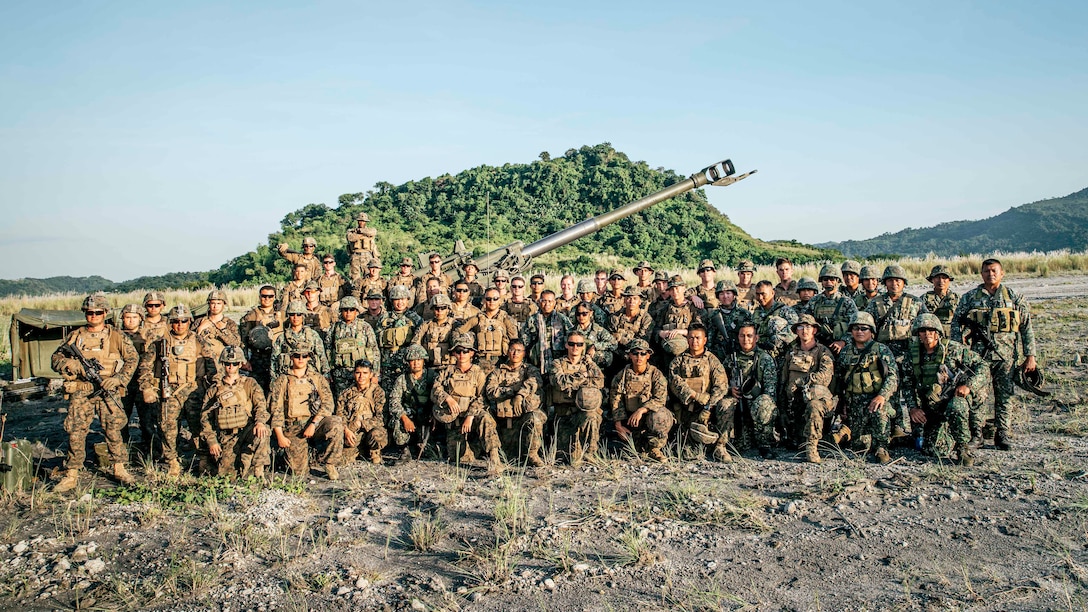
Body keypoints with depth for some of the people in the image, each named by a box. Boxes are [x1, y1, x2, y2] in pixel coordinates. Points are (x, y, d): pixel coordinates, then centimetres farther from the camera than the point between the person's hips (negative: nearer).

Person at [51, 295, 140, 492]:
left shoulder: (116, 336, 5)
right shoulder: (75, 336, 11)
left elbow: (132, 358, 4)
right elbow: (56, 359, 13)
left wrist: (118, 378, -8)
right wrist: (70, 364, -10)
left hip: (108, 392, -1)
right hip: (80, 392, 2)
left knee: (113, 431, 0)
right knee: (75, 433, -1)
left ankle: (119, 468, 13)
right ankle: (71, 475, 7)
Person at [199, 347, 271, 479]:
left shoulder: (250, 384, 7)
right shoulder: (214, 389, 10)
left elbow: (260, 405, -7)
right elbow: (205, 417, 11)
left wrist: (260, 421, -29)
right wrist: (211, 441, 0)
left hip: (247, 432, -1)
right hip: (226, 438, 1)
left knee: (262, 431, -36)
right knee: (226, 475, -12)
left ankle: (257, 470, -25)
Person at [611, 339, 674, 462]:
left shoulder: (656, 374, -3)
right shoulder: (622, 376, 4)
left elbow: (660, 399, -13)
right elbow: (616, 401, 4)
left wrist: (641, 410, -28)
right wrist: (619, 425, -5)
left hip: (651, 416, -1)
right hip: (630, 419, 1)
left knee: (660, 416, -36)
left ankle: (654, 448, -13)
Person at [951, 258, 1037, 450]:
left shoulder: (1014, 297, 7)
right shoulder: (969, 298, 7)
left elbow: (1027, 327, 7)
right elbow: (956, 324, 7)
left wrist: (1030, 356, 1)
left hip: (1006, 356, 0)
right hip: (978, 354, 0)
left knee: (1004, 397, 3)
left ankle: (1003, 437, 13)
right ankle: (975, 435, 10)